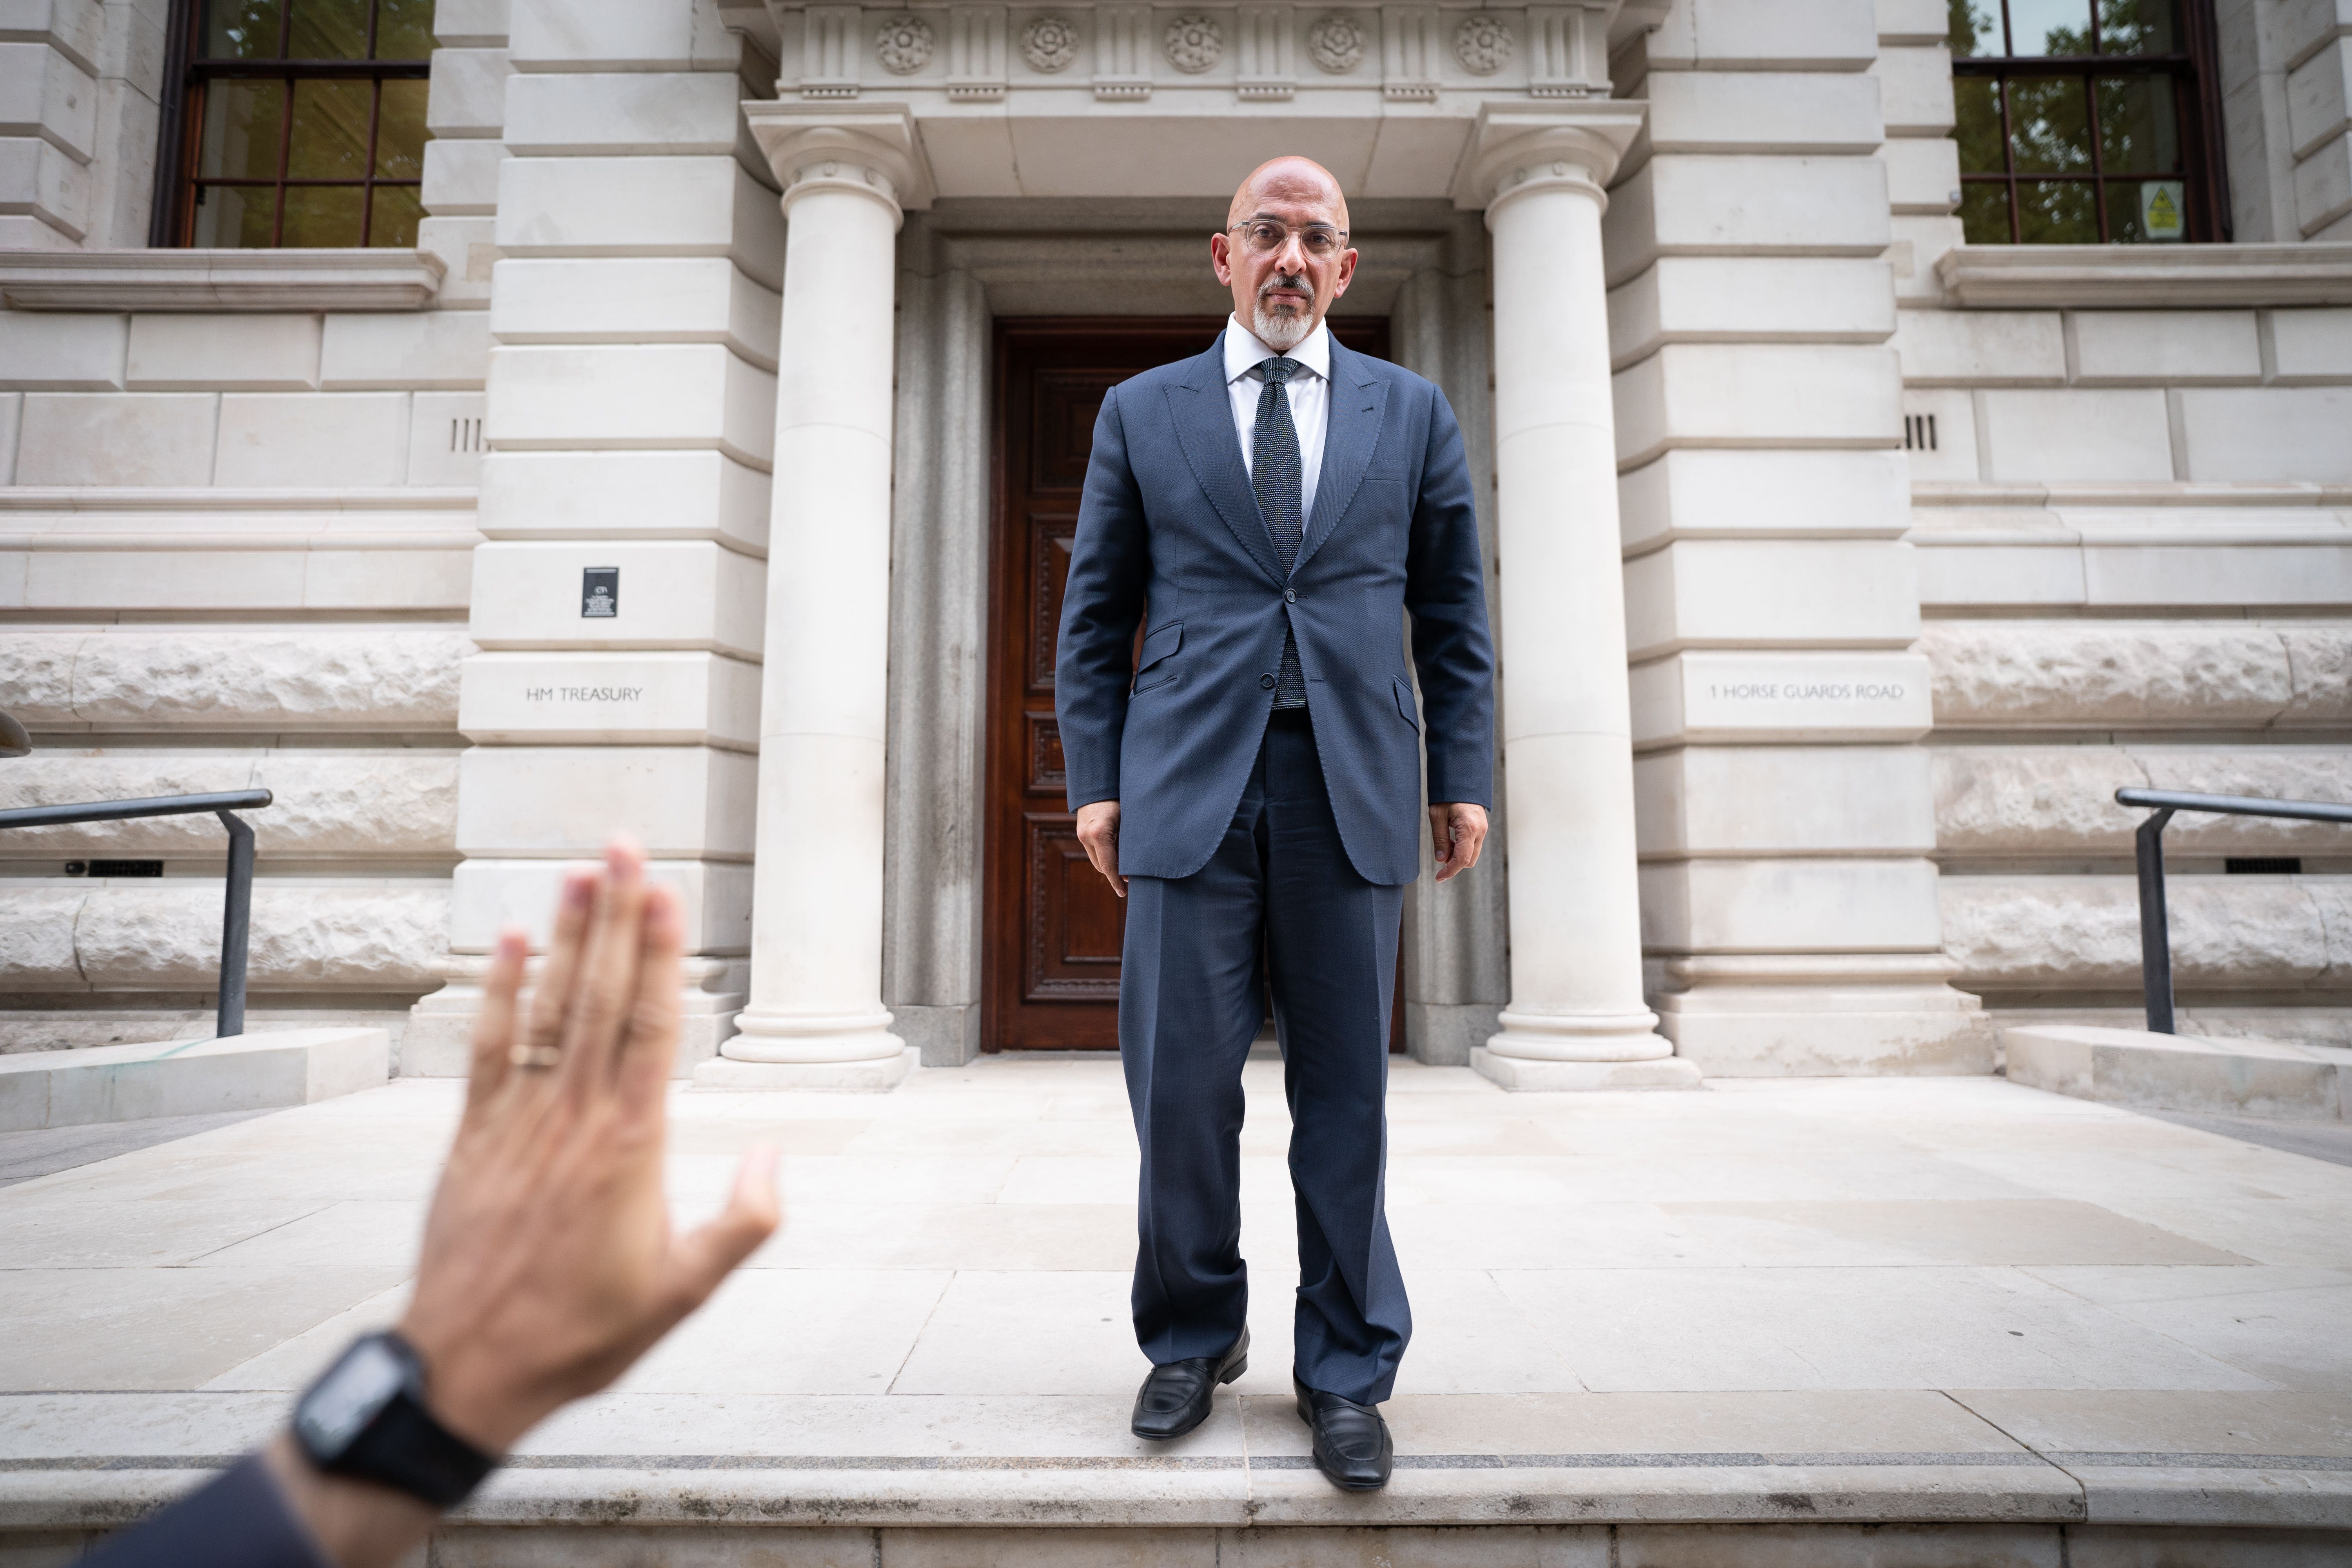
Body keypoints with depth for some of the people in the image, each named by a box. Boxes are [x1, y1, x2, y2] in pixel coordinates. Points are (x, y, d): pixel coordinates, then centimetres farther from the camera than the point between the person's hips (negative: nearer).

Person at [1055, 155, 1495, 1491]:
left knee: (1346, 1093, 5)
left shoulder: (1412, 412, 15)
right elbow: (1096, 616, 11)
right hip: (1190, 784, 0)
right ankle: (1195, 1340, 25)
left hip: (1352, 787, 1)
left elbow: (1454, 612, 13)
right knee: (1181, 1089, 2)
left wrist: (1465, 776, 5)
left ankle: (1347, 1372, 22)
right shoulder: (1142, 413, 13)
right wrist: (1094, 779, 3)